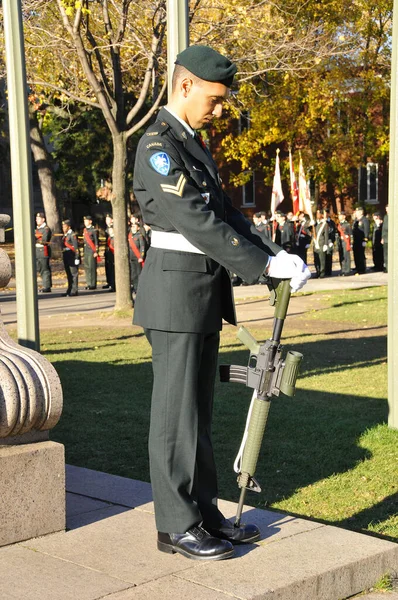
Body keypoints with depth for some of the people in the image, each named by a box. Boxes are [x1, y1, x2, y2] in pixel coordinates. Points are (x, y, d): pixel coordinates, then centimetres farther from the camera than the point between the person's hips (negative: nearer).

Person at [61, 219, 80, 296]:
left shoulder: (72, 235, -11)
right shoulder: (65, 235, 16)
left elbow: (76, 247, -15)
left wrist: (77, 258, -19)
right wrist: (63, 257, 17)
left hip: (72, 256, -9)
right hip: (66, 256, 9)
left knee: (74, 273, -5)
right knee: (69, 274, 14)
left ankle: (74, 291, -3)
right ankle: (70, 290, 20)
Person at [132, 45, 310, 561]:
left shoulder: (195, 146, 17)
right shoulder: (158, 148, -14)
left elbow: (224, 213, 14)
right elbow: (198, 223, -22)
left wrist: (272, 254, -1)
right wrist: (266, 265, -21)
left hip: (204, 292, 9)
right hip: (176, 290, -9)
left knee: (198, 408, 13)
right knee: (177, 410, -3)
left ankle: (204, 513, 22)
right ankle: (177, 525, 6)